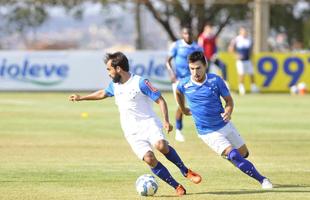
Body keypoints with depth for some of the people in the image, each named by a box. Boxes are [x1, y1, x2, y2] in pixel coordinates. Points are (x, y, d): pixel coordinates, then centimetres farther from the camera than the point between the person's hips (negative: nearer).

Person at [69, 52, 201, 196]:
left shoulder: (140, 82, -8)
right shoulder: (114, 86, 12)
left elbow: (160, 100, -9)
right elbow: (103, 94, 35)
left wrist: (166, 121, -21)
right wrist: (81, 98, 41)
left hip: (148, 123, -4)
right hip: (132, 132, 4)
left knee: (161, 145, -34)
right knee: (149, 159, -21)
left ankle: (186, 171, -12)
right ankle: (177, 187, -13)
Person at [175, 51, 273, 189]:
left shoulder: (215, 80, -13)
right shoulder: (184, 84, -12)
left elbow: (228, 100, -3)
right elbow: (178, 92, 14)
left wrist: (228, 112, -23)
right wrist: (183, 109, 22)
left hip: (225, 125, 3)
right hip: (208, 132, -3)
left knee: (244, 153, 13)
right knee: (233, 155, -18)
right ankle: (261, 179, -9)